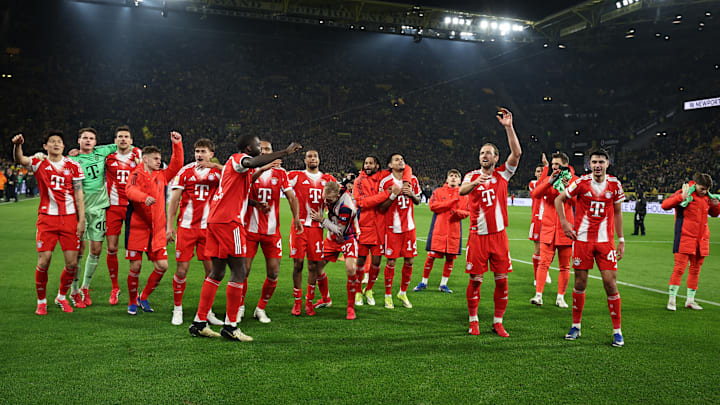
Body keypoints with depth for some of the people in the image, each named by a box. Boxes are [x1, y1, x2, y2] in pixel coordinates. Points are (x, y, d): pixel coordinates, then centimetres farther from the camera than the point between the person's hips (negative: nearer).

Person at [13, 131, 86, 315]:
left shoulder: (73, 166, 7)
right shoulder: (40, 164, 4)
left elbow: (78, 195, 6)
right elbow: (20, 160, -17)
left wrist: (81, 220, 0)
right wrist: (17, 145, -39)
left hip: (69, 218, 1)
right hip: (47, 218, -1)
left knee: (72, 264, 0)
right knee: (43, 262, -5)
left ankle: (62, 296, 24)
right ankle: (41, 301, 16)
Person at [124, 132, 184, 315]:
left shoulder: (161, 176, 15)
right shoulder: (137, 174, -2)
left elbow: (177, 165, 10)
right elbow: (130, 190, -21)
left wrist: (177, 144, 1)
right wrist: (145, 197, -40)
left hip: (157, 228, 5)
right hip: (137, 226, -5)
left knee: (162, 266, -1)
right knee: (135, 266, -2)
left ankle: (144, 297, 19)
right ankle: (132, 302, 19)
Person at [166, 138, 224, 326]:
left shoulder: (217, 171, 7)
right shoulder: (185, 171, 5)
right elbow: (174, 199, 5)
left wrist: (214, 165, -25)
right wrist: (169, 225, -1)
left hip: (208, 227, 1)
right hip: (186, 226, -1)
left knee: (211, 269, 1)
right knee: (182, 269, -2)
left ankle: (207, 311, 15)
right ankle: (177, 309, 16)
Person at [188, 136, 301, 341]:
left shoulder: (234, 165, 25)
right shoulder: (238, 158, -5)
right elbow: (252, 163, -30)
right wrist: (286, 152, -29)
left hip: (215, 220, 10)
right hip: (229, 221, -10)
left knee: (217, 272, 13)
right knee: (239, 272, -5)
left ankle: (199, 323, 16)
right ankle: (230, 326, -1)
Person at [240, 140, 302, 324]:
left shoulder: (280, 172, 8)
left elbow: (291, 196, 5)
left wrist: (296, 217, -13)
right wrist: (262, 169, -31)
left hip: (272, 231, 2)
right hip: (250, 228, -2)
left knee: (273, 273, 0)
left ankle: (261, 309, 20)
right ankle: (240, 306, 21)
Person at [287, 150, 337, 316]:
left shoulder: (328, 179, 13)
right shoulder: (296, 176, 5)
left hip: (316, 226, 2)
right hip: (299, 224, -2)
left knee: (313, 266, 3)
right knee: (298, 263, -2)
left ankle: (309, 302, 15)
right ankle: (297, 302, 10)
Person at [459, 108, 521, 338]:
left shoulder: (503, 174, 7)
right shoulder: (472, 176, 6)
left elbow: (517, 153, -7)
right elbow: (461, 191, -15)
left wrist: (508, 127, -14)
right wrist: (476, 182, -35)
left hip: (499, 235, 1)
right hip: (478, 236, -1)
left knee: (502, 280, 2)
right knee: (475, 280, 1)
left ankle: (498, 322, 14)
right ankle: (473, 321, 15)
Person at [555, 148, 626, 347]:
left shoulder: (615, 184, 2)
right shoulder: (581, 182, -4)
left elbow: (617, 212, 13)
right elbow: (559, 199, 8)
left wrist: (621, 239, 11)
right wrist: (564, 223, 0)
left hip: (605, 241, 1)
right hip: (582, 239, -1)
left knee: (610, 283, -3)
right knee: (580, 283, 4)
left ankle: (617, 331, 8)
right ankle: (576, 326, 20)